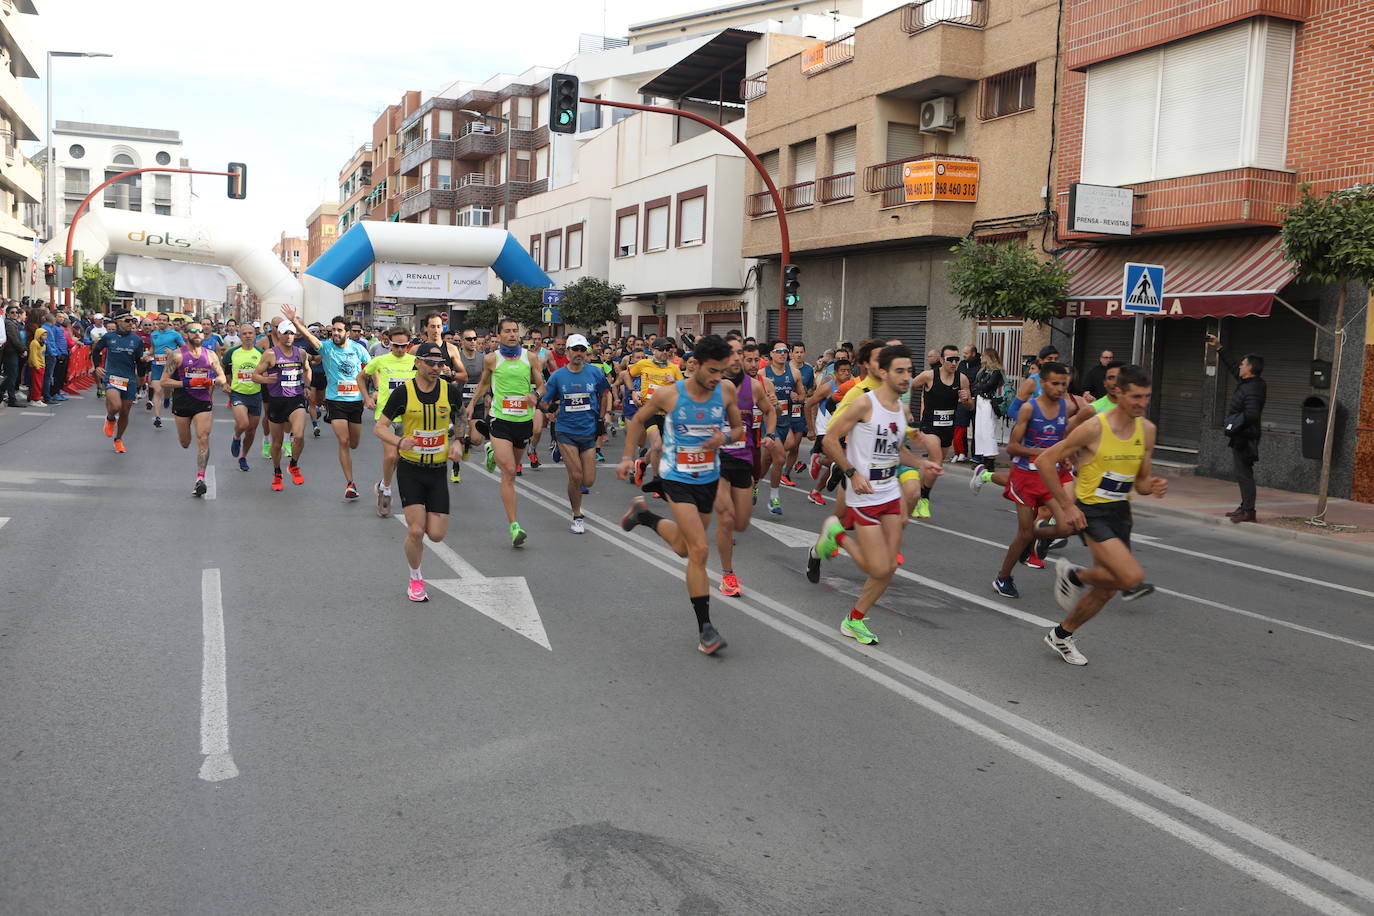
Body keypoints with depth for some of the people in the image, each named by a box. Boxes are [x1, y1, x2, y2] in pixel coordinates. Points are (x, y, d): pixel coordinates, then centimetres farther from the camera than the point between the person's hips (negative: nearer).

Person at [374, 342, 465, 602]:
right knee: (416, 531, -10)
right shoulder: (403, 392, -9)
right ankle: (415, 580, 16)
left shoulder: (450, 391, -3)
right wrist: (399, 442, -24)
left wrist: (457, 443, -3)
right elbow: (379, 427, -5)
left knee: (436, 534, -3)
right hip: (410, 469, -2)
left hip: (438, 470, 2)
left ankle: (423, 516, 35)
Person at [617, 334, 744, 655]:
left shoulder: (727, 390, -9)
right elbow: (638, 420, 2)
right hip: (677, 479, -5)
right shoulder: (668, 394, -17)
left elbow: (739, 428, 5)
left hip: (709, 478, 5)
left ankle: (644, 515, 49)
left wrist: (726, 438, -17)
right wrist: (628, 457, -1)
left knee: (683, 548, 20)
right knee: (699, 549, -15)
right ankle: (705, 627, -5)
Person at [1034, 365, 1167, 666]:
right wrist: (1066, 505, -14)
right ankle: (1074, 575, 6)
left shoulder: (1147, 430, 3)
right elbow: (1045, 461, -13)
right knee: (1132, 576, -22)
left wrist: (1153, 487, -11)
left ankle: (1061, 635, 33)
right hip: (1091, 512, -7)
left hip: (1121, 513, 7)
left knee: (1106, 590, 11)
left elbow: (1140, 482, 13)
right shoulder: (1094, 428, -17)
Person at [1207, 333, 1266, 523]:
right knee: (1241, 472, 16)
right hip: (1241, 436, 10)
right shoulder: (1246, 383, 12)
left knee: (1243, 472, -8)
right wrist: (1219, 348, 28)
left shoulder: (1253, 388, -18)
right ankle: (1245, 506, 24)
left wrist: (1233, 426, -18)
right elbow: (1231, 368, 26)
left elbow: (1251, 414, -27)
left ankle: (1248, 511, -6)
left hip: (1244, 437, -10)